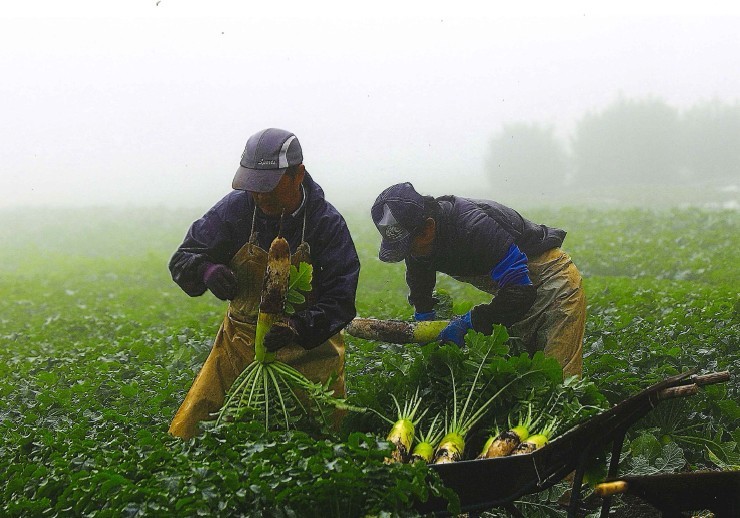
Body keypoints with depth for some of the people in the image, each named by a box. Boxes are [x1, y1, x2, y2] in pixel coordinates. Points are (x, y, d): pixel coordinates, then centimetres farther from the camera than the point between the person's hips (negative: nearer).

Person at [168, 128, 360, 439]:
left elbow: (339, 302, -13)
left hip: (309, 348, -1)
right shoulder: (236, 208, -7)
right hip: (241, 343, 1)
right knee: (185, 431, -7)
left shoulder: (327, 223, -11)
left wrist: (297, 328, -32)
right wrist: (207, 271, -25)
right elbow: (182, 259, 0)